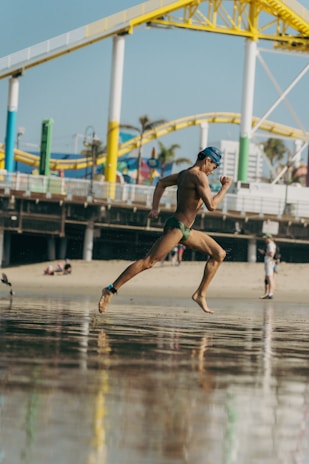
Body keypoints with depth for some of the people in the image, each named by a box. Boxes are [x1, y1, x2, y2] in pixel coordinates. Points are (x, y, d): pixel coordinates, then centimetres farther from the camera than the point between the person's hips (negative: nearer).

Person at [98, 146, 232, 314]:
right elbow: (211, 205, -21)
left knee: (219, 253, 11)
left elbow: (161, 183, 26)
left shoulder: (185, 173, 15)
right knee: (148, 261, -13)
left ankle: (200, 294, 12)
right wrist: (225, 187, -9)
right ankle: (111, 290, -11)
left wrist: (155, 208, 20)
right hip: (176, 227, -11)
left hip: (186, 230, 11)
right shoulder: (199, 176, -15)